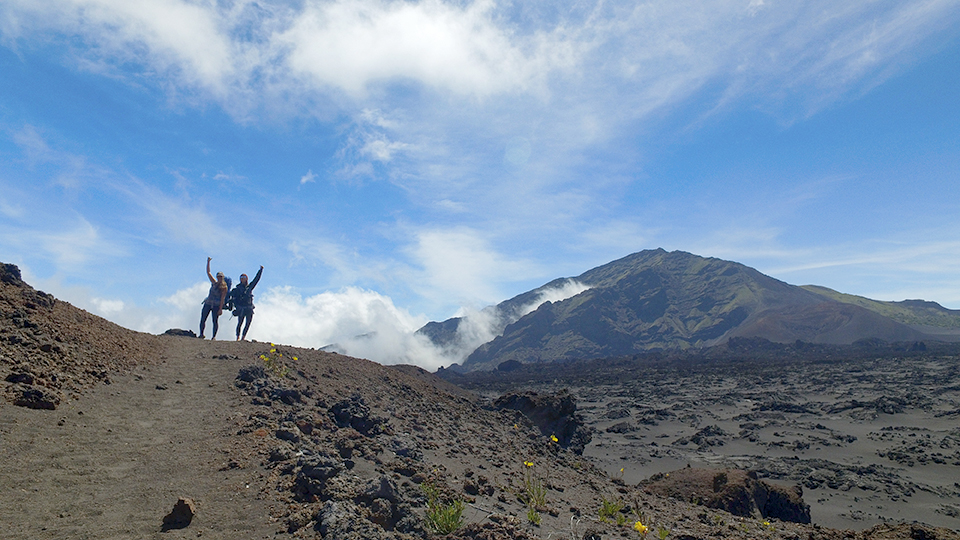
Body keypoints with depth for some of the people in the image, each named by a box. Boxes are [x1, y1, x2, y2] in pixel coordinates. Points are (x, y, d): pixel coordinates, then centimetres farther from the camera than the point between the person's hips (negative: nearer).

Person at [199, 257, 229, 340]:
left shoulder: (224, 287, -3)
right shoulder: (214, 283, 12)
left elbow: (222, 299, -9)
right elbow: (208, 272, 17)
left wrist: (220, 309, -15)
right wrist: (208, 262, 14)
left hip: (216, 305, -5)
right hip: (208, 303, 5)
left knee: (215, 321, -6)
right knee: (202, 320, 1)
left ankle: (214, 336, 0)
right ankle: (201, 334, 11)